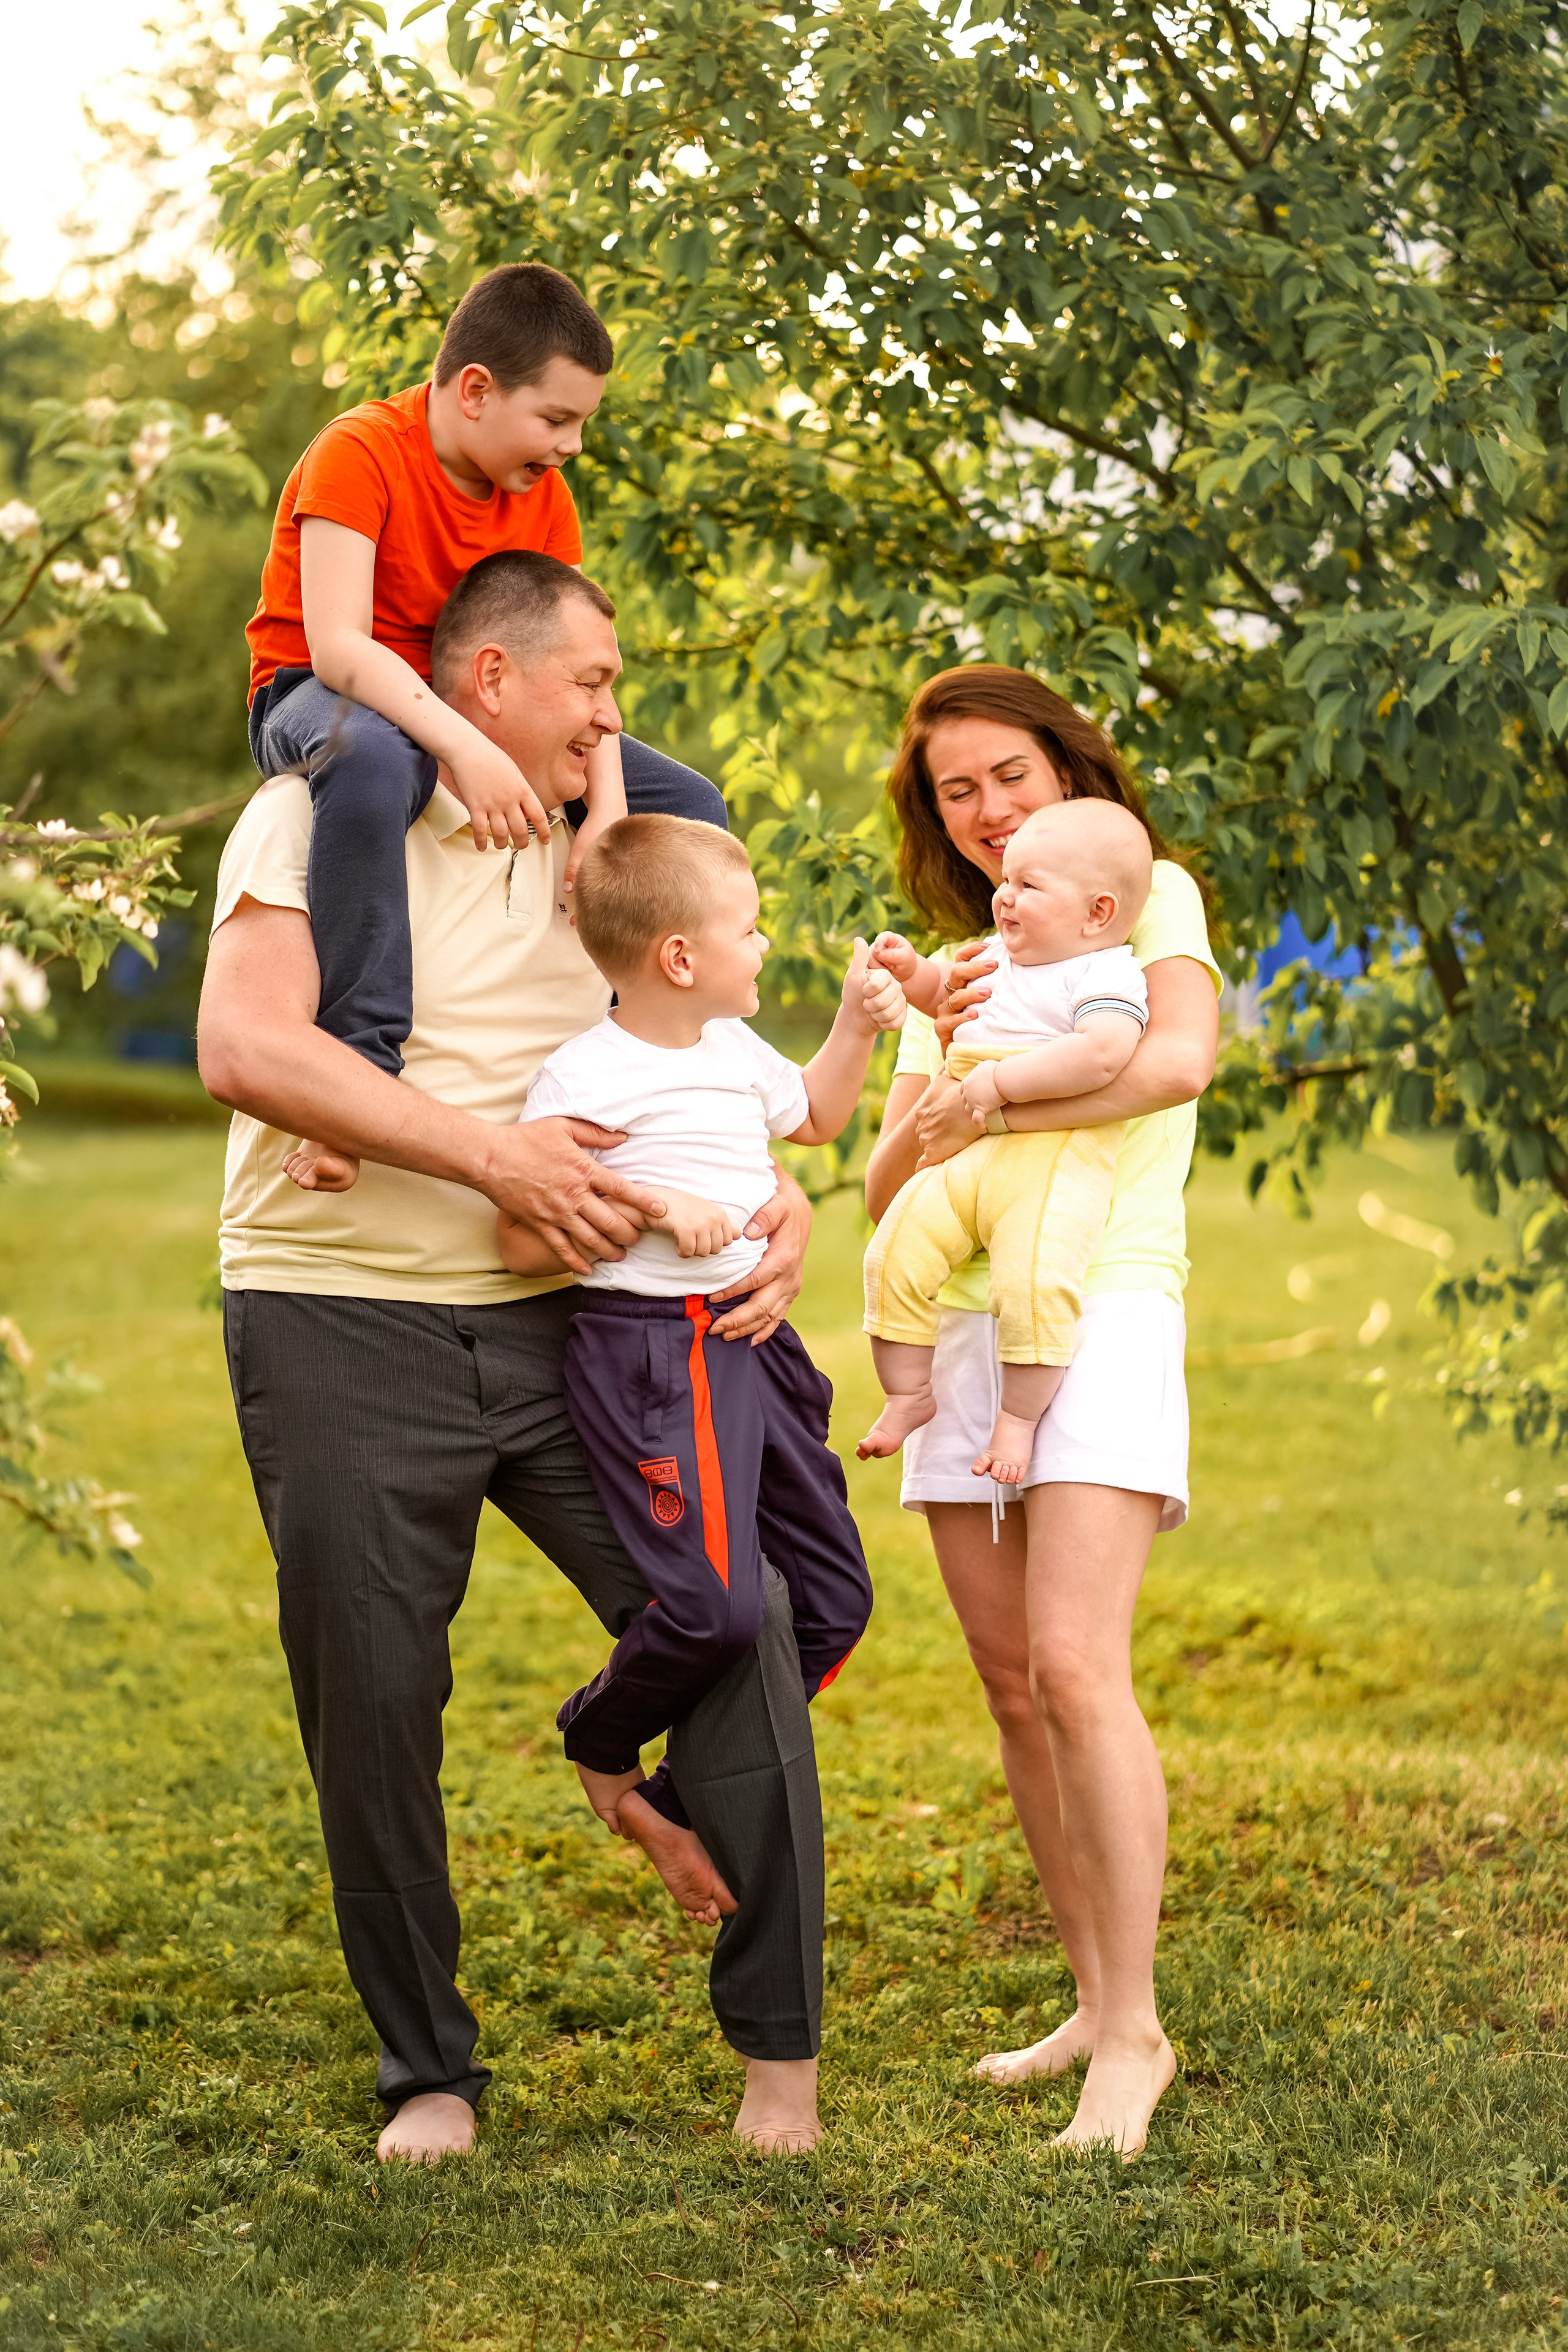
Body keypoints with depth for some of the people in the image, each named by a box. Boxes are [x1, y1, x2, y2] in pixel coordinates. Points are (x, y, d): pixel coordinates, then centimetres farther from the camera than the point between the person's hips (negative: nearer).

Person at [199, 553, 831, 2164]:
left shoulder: (588, 858, 15)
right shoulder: (319, 818, -3)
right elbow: (247, 1049, -19)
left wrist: (780, 1204, -3)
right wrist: (496, 1154, -22)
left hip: (558, 1317, 4)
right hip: (342, 1322, -4)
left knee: (733, 1623, -7)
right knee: (370, 1708, 1)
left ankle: (778, 2042, 5)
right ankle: (426, 2071, 20)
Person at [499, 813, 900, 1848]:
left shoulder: (735, 1050, 14)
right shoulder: (587, 1079, -13)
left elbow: (812, 1114, 36)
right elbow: (524, 1246, -16)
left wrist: (859, 1026, 22)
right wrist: (650, 1203, -23)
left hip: (754, 1341, 9)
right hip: (652, 1353, -9)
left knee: (834, 1600, 9)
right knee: (715, 1608, -21)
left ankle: (691, 1790, 23)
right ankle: (600, 1736, 11)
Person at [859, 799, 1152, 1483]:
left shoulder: (1106, 974, -4)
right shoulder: (997, 956, 21)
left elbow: (1103, 1053, -23)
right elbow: (941, 993, 40)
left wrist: (1000, 1080, -22)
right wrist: (911, 970, 16)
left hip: (1054, 1160, -7)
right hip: (963, 1157, 7)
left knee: (1034, 1283, -26)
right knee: (896, 1256, -7)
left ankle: (1018, 1416, -7)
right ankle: (909, 1395, 11)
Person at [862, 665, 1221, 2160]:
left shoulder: (1146, 896, 5)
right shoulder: (962, 971, 22)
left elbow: (1179, 1055, -17)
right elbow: (884, 1192, 12)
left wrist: (986, 1107, -15)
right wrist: (937, 1065, -6)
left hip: (1102, 1311, -6)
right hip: (963, 1334, 7)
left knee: (1074, 1668, -18)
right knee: (1013, 1689, 5)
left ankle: (1133, 2034, -14)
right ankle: (1096, 2004, 15)